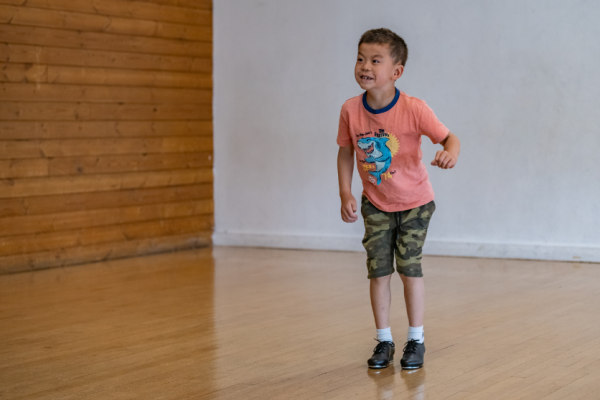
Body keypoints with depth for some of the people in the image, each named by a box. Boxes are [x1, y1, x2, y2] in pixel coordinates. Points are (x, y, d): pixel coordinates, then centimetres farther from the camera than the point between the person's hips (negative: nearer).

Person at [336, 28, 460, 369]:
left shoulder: (413, 109, -25)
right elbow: (346, 152, -1)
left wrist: (450, 153, -44)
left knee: (410, 267, -2)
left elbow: (449, 137, -20)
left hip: (415, 202, -3)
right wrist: (346, 194, -8)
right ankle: (384, 341, 16)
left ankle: (416, 339, 14)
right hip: (375, 204, 3)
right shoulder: (351, 110, -15)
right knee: (378, 271, 2)